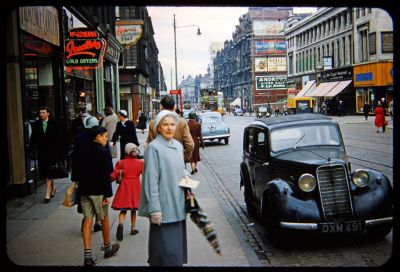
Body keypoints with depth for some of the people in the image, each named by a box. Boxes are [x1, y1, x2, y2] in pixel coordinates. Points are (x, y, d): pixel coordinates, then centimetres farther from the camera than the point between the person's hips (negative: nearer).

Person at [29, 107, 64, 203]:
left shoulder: (54, 124, -3)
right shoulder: (36, 124, 6)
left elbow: (59, 138, -3)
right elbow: (33, 138, 8)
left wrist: (60, 152, -7)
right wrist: (33, 148, -5)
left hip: (52, 152, -3)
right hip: (41, 152, 4)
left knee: (49, 172, -8)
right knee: (46, 172, 10)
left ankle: (48, 194, -8)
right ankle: (52, 188, 31)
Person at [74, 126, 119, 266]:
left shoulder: (81, 152, 8)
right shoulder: (103, 152, -13)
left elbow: (77, 172, 12)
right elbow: (106, 175, -17)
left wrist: (81, 187, 17)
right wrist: (107, 194, -15)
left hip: (84, 190, 6)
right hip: (98, 191, -5)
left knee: (87, 220, 5)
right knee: (104, 219, 12)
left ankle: (87, 255, 1)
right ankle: (107, 248, 29)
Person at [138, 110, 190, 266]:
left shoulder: (178, 146, 9)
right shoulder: (154, 147, -12)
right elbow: (151, 180, -15)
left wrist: (186, 176, 3)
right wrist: (155, 209, -17)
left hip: (178, 205, 7)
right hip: (164, 207, -7)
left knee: (177, 245, 15)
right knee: (166, 249, -3)